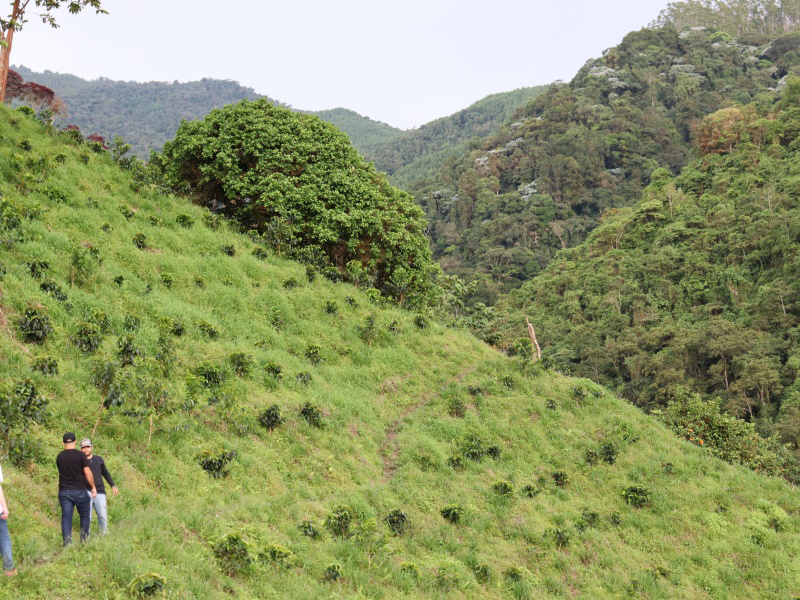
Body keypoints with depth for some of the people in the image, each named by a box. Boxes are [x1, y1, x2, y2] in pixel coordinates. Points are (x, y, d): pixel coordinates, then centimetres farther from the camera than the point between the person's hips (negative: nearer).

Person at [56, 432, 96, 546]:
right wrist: (93, 487, -1)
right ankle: (84, 539, 15)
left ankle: (67, 541, -6)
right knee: (85, 515, 13)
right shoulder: (80, 455, -8)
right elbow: (87, 472, -11)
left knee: (66, 516, 3)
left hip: (64, 491, 3)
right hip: (79, 490, -3)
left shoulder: (59, 457, 5)